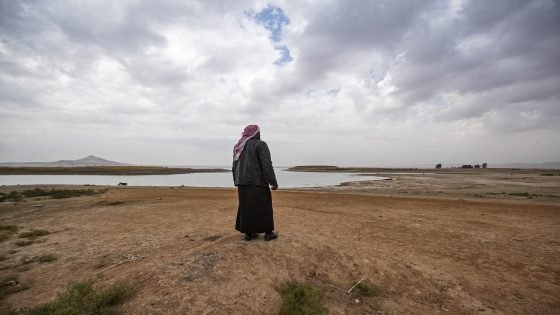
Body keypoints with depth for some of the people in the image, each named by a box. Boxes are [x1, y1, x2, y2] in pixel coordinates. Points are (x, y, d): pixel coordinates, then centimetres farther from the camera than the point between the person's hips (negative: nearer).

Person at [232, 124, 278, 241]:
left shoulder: (239, 147, 12)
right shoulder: (260, 144, -9)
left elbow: (235, 167, 13)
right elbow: (267, 165, -17)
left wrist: (238, 183, 19)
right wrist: (274, 182, -13)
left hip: (243, 181, 7)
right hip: (257, 181, -6)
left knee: (246, 206, 12)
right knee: (263, 206, 3)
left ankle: (248, 233, 14)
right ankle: (268, 233, 9)